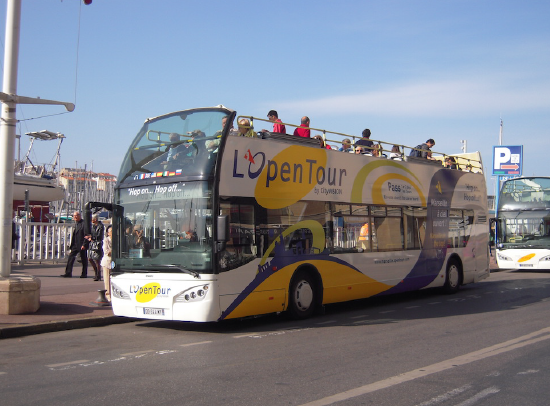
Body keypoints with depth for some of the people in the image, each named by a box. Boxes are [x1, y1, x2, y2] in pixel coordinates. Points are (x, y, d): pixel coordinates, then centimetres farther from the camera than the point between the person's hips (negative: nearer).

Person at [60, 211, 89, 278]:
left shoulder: (84, 223, -11)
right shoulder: (76, 224, 15)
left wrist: (84, 245, -19)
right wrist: (71, 245, 14)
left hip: (82, 245, -8)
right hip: (75, 245, 8)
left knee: (84, 259, 3)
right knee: (71, 257, 2)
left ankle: (84, 274, 12)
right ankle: (68, 273, 4)